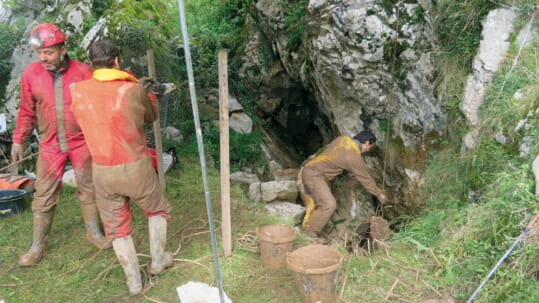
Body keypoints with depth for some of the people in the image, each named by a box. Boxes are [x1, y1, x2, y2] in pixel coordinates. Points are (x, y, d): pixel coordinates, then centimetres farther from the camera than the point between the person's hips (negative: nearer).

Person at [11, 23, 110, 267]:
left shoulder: (82, 72, -10)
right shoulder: (30, 74, -4)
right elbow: (26, 111, 6)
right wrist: (18, 140, 5)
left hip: (81, 142, -1)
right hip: (50, 145, 1)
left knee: (88, 189, 11)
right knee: (44, 195, 6)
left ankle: (93, 232, 30)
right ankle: (39, 244, 20)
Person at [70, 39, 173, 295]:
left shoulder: (78, 91, -4)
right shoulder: (133, 90, -12)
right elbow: (151, 117, 7)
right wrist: (147, 93, 27)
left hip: (102, 171, 2)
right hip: (136, 167, -2)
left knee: (117, 226, 16)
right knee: (157, 210, 25)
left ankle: (133, 281, 23)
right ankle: (158, 260, 31)